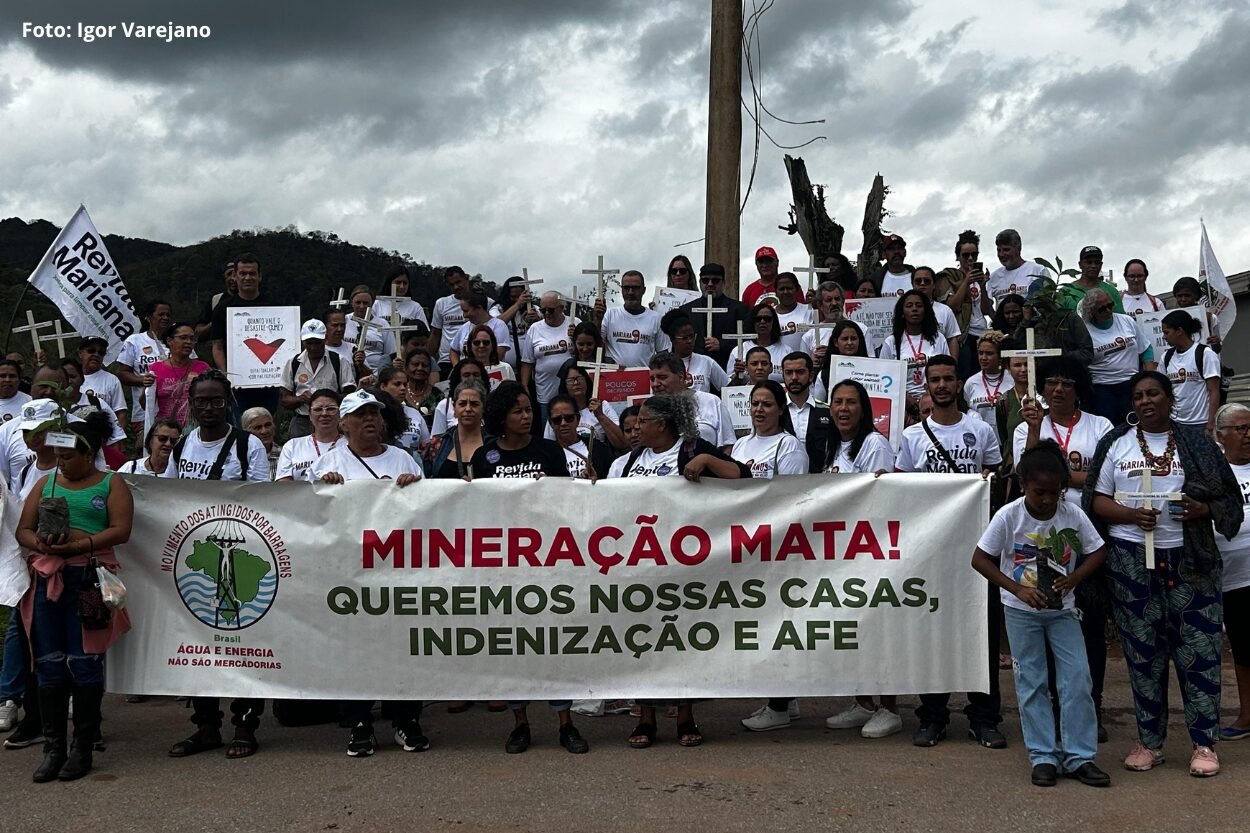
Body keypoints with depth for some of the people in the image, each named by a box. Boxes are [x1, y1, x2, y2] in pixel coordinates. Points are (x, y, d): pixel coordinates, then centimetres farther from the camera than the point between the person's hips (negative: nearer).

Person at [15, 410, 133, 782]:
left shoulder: (111, 483, 5)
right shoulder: (46, 483, 17)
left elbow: (121, 530, -7)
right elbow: (23, 530, 12)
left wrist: (77, 546, -18)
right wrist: (42, 545, -11)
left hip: (88, 579, -4)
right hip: (47, 579, 4)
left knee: (84, 662, -1)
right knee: (49, 664, 4)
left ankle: (82, 748, 7)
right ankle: (53, 748, 11)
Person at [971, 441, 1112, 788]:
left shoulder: (1073, 514, -10)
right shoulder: (1009, 516, -15)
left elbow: (1097, 552, 2)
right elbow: (980, 559, -11)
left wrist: (1072, 579, -16)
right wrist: (1018, 589, -20)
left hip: (1061, 609, 2)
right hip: (1021, 611, -2)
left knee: (1077, 678, -3)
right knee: (1031, 682, 3)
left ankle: (1079, 756, 7)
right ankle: (1043, 756, 13)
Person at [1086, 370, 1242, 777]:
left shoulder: (1196, 442, 8)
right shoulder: (1116, 443, 8)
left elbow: (1228, 496, 8)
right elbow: (1096, 499, 4)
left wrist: (1203, 509, -13)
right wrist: (1129, 515, -14)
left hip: (1189, 560, 0)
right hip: (1132, 560, 0)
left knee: (1198, 649, -3)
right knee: (1143, 652, 4)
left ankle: (1204, 744, 7)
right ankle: (1149, 742, 14)